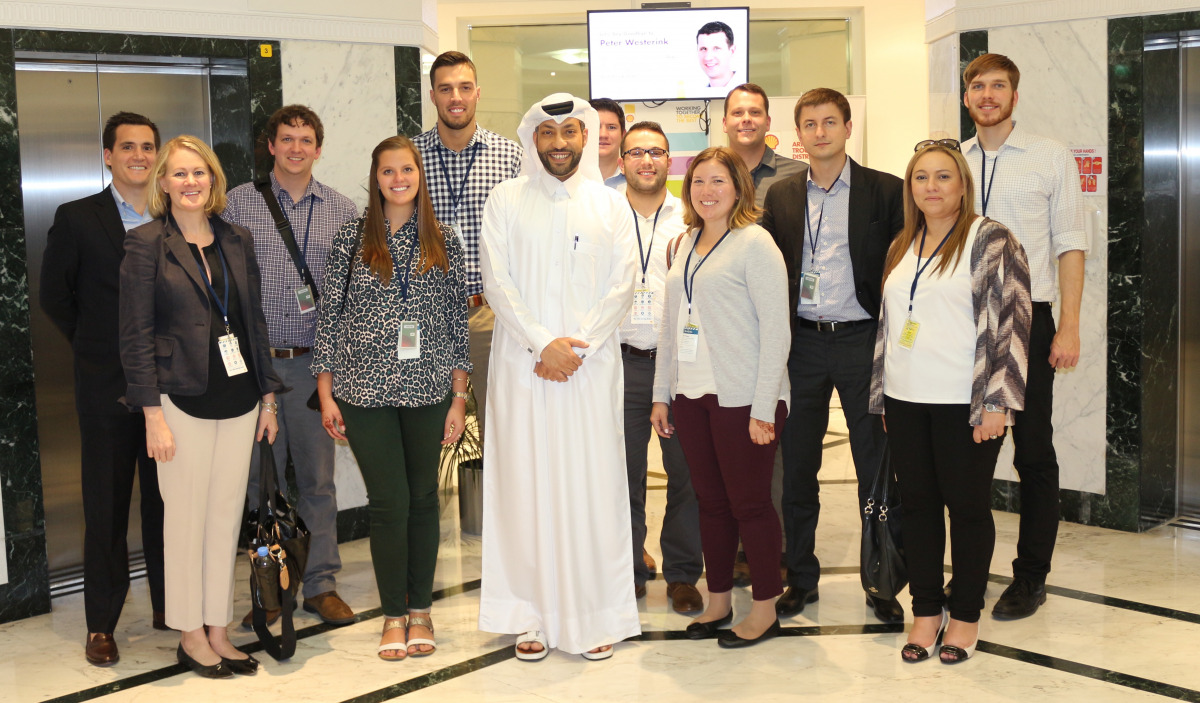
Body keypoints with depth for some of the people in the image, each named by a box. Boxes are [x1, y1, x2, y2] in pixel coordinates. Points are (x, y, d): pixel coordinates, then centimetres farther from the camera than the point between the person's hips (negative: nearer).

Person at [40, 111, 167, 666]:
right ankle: (101, 624, 16)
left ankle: (169, 606, 25)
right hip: (107, 387, -2)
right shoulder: (77, 219, -1)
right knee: (106, 508, 5)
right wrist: (98, 348, 5)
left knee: (167, 501, 11)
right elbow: (54, 296, 4)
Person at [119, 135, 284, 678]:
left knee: (228, 515, 9)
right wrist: (154, 415, -12)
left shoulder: (236, 241, 10)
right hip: (183, 401, -5)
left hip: (238, 399, 5)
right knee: (187, 516, 2)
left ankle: (218, 630, 20)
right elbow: (135, 335, -6)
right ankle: (190, 636, 16)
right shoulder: (147, 244, -4)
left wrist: (268, 394, 12)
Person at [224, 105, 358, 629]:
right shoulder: (239, 203, 4)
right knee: (262, 478, 5)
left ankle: (322, 583, 18)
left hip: (315, 363, 1)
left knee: (318, 477, 7)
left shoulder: (341, 211, 7)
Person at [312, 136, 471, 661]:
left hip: (428, 391, 1)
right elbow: (330, 317, 3)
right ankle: (393, 614, 16)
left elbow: (458, 321, 7)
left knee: (423, 497, 9)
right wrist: (326, 394, 0)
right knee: (388, 501, 0)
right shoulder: (350, 239, 3)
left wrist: (459, 396, 3)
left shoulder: (444, 242, 6)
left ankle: (420, 609, 23)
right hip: (366, 391, -1)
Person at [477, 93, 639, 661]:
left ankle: (597, 615, 9)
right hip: (522, 366, 0)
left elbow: (620, 290, 2)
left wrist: (575, 347, -10)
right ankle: (532, 614, 10)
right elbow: (497, 282, -2)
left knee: (593, 484, 0)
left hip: (592, 366, 0)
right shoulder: (506, 200, 7)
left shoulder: (609, 205, 9)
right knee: (525, 484, 1)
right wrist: (543, 342, -12)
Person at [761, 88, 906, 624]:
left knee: (876, 467, 3)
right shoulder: (781, 196, 9)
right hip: (801, 343, 3)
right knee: (796, 466, 8)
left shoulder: (885, 191, 0)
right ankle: (800, 576, 22)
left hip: (862, 340, -3)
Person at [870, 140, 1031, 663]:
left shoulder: (991, 240, -5)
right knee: (917, 503, 9)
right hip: (906, 400, 6)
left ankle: (966, 614, 17)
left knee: (966, 506, 4)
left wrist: (995, 403, -16)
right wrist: (883, 397, 16)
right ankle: (926, 610, 21)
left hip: (964, 403, -6)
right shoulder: (902, 247, 15)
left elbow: (1009, 320, -11)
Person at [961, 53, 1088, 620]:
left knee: (1033, 452, 2)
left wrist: (1068, 328, -8)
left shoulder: (1051, 157, 1)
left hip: (1027, 318, -3)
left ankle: (1030, 577, 14)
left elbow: (1070, 245, -1)